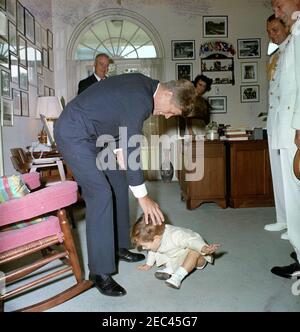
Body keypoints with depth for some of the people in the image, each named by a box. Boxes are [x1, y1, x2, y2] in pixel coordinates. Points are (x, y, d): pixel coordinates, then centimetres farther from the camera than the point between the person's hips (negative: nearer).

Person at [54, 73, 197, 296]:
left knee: (118, 183, 10)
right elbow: (131, 150, -24)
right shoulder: (140, 100, -26)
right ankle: (100, 272, -8)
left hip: (92, 134, 10)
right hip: (73, 135, -10)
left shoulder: (144, 86, 4)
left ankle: (118, 247, 23)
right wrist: (143, 197, -17)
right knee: (101, 194, -17)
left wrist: (118, 150, 6)